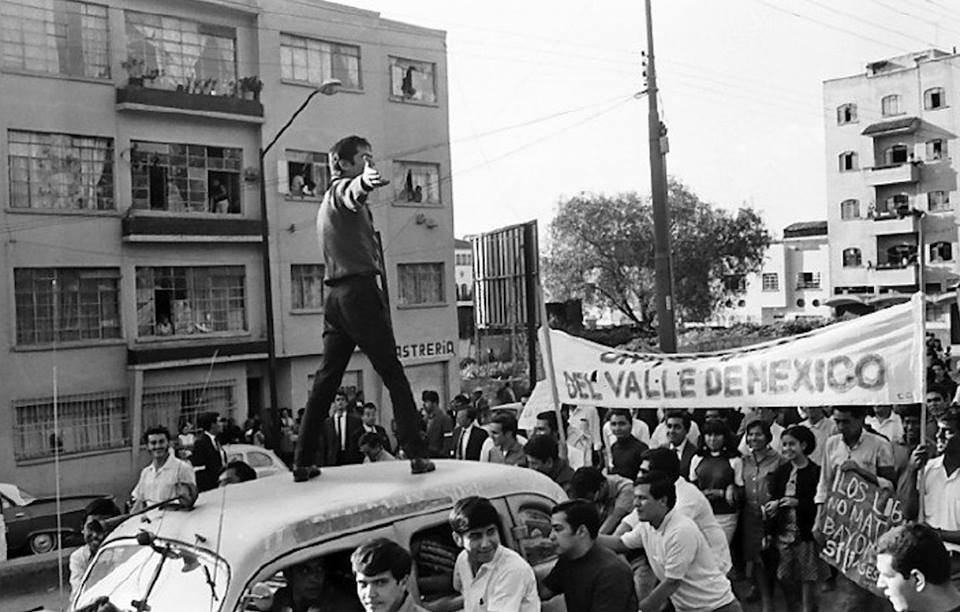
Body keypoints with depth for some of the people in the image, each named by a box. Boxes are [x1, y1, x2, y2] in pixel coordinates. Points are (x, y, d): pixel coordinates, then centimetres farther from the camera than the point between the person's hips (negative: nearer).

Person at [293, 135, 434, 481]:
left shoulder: (327, 200, 25)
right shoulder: (342, 189, -4)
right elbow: (353, 193, -29)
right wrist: (365, 182, -50)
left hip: (334, 295, 9)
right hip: (359, 290, -9)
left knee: (326, 378, 9)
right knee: (393, 373, -8)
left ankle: (303, 462, 10)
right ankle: (417, 454, -10)